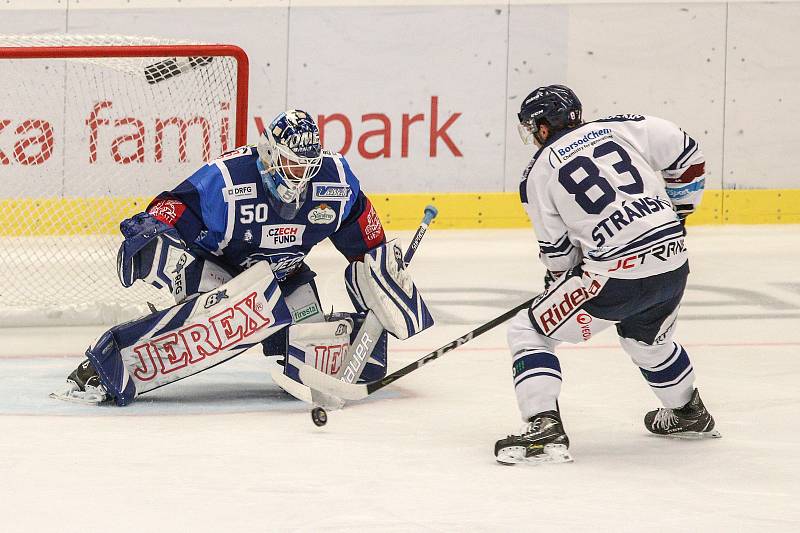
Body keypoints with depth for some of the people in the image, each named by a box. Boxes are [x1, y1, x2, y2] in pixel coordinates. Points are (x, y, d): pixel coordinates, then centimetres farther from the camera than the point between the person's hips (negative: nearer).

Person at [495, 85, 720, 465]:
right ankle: (689, 414, 54)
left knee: (529, 332, 7)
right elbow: (685, 154, 11)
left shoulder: (538, 175, 2)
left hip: (616, 275, -6)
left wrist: (560, 281, 27)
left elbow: (558, 251, 7)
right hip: (674, 265, 6)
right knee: (646, 338, 36)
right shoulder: (620, 129, 10)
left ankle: (544, 429, -8)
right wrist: (677, 210, 25)